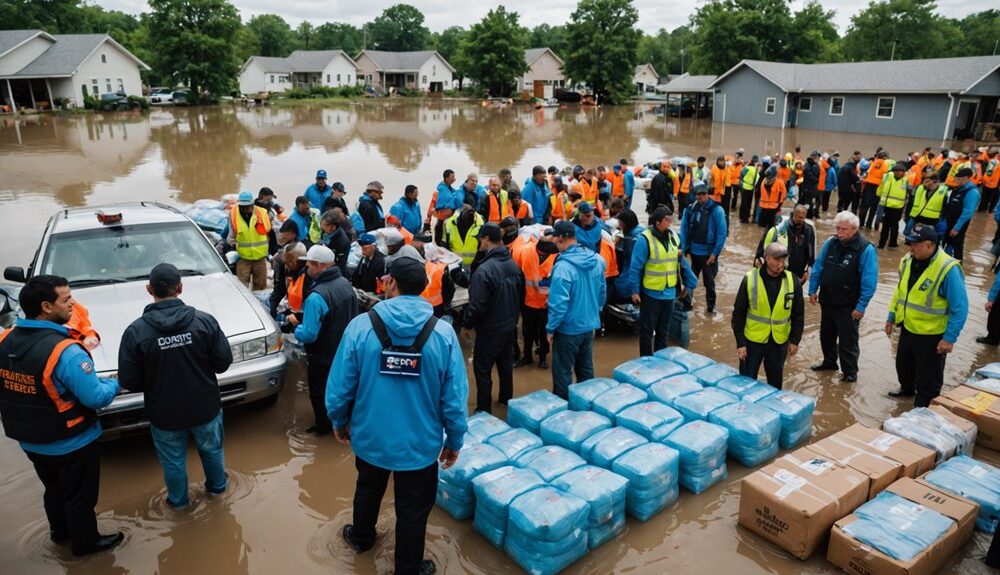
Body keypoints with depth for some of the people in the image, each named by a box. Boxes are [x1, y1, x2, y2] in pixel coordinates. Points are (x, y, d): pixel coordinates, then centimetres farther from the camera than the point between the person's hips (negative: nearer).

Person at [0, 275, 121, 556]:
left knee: (54, 490, 30)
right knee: (80, 496, 17)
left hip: (30, 441, 7)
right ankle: (85, 542, 36)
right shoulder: (65, 351, -31)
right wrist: (114, 384, -6)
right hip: (71, 445, -7)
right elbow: (96, 398, -27)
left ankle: (59, 532, 51)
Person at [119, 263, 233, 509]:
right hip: (205, 406, 1)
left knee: (173, 460, 23)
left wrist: (156, 382, 7)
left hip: (164, 413, -1)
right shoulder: (204, 321, -18)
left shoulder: (135, 332, -18)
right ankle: (217, 486, 49)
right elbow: (223, 362, -11)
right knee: (211, 449, 27)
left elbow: (129, 381, -13)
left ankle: (178, 500, 45)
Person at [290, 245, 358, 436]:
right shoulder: (346, 284, -6)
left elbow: (308, 335, -29)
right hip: (345, 352, 7)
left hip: (323, 358, -7)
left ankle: (323, 426, 32)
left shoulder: (317, 296, -31)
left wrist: (296, 325, -9)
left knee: (319, 394, 15)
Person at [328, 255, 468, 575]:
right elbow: (455, 399, -14)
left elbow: (339, 387, -11)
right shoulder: (443, 333, -16)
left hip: (369, 438, 2)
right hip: (420, 444, -2)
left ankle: (361, 538, 57)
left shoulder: (360, 326, -17)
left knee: (368, 491, 30)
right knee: (413, 511, 19)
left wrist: (339, 422, 9)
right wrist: (454, 441, 2)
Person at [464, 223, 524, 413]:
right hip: (510, 327, 8)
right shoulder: (514, 265, 0)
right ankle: (507, 399, 39)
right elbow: (521, 296, 12)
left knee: (482, 370, 5)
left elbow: (477, 304, -23)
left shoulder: (484, 269, -26)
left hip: (489, 330, -8)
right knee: (506, 365, 22)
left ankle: (484, 410, 13)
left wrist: (467, 324, -7)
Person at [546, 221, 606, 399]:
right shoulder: (596, 260, -1)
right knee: (586, 369, 21)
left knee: (562, 373, 8)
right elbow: (602, 292, 10)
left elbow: (559, 303, -24)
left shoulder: (563, 266, -25)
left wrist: (550, 328, -12)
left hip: (568, 329, -7)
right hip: (590, 325, 7)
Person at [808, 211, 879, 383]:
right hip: (827, 301, 6)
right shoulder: (830, 243, 0)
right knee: (826, 335, 21)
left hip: (848, 306, -6)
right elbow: (818, 267, 8)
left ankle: (850, 372, 22)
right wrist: (812, 290, 6)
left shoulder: (866, 250, -17)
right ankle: (829, 362, 41)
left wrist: (861, 306, -19)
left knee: (848, 340, 5)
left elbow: (869, 281, -18)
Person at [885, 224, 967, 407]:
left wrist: (950, 338, -20)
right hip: (908, 328, 7)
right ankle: (907, 389, 53)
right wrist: (891, 317, 13)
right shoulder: (908, 261, -4)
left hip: (932, 335, -7)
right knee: (903, 364, 27)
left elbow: (960, 308, -22)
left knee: (928, 377, 10)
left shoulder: (948, 269, -25)